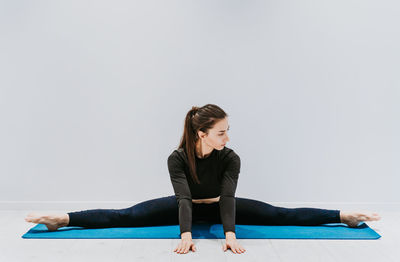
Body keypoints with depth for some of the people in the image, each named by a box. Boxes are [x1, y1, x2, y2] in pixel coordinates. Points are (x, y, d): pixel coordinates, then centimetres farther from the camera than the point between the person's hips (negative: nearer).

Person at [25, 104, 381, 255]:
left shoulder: (231, 158, -25)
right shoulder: (178, 158, -28)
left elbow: (228, 196, -35)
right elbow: (183, 198, -38)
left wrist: (230, 234, -48)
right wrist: (186, 234, -52)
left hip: (218, 208, 1)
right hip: (186, 208, 0)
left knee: (279, 214, -10)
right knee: (128, 216, -15)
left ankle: (346, 216, -6)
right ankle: (60, 219, -14)